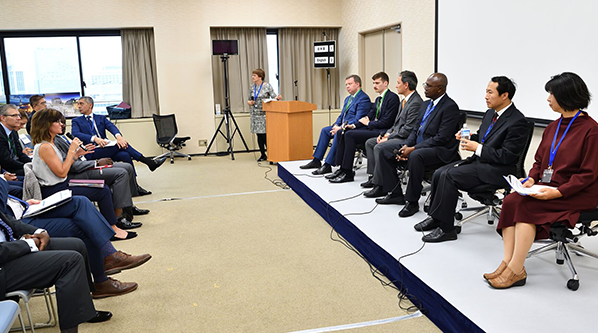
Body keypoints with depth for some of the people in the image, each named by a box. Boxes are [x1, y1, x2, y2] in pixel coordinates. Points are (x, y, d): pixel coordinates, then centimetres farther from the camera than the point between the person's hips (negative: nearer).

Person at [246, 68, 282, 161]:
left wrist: (277, 98, -30)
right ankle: (263, 155, 16)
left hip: (264, 113, -5)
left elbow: (274, 96, -8)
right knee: (259, 135, 7)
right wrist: (249, 102, -5)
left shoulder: (267, 86, -4)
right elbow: (249, 99, 17)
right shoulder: (252, 87, 10)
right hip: (255, 114, 5)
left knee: (265, 134, -7)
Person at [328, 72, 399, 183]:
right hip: (372, 128, 10)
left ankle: (347, 173, -18)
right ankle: (341, 168, -5)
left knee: (350, 135, -22)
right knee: (344, 133, -4)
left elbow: (387, 122, -17)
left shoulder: (392, 98, -9)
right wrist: (354, 125, 1)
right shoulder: (378, 99, 21)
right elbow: (369, 116, 17)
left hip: (381, 132, -9)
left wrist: (368, 123, -7)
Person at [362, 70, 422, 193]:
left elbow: (408, 129, -23)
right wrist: (387, 133, 5)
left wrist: (389, 137, -16)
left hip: (406, 139, -11)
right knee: (369, 142, 10)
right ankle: (373, 177, 10)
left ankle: (380, 185, -21)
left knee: (379, 147, -28)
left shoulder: (416, 103, -19)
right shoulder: (405, 100, 15)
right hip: (395, 135, 11)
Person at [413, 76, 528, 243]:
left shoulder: (517, 121, -15)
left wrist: (477, 148, -18)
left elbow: (507, 156, -19)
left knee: (448, 176, -24)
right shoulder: (490, 113, 12)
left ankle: (446, 228, -16)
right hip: (478, 161, 9)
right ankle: (435, 217, 7)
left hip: (496, 171, -9)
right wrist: (469, 136, 2)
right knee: (439, 173, -6)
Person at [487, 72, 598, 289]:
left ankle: (516, 271, -22)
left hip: (576, 195, -7)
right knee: (511, 201, -20)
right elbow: (539, 161, 18)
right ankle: (508, 263, -22)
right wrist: (531, 179, -2)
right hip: (546, 187, 7)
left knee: (526, 205, -28)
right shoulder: (554, 127, 14)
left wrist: (558, 192, -22)